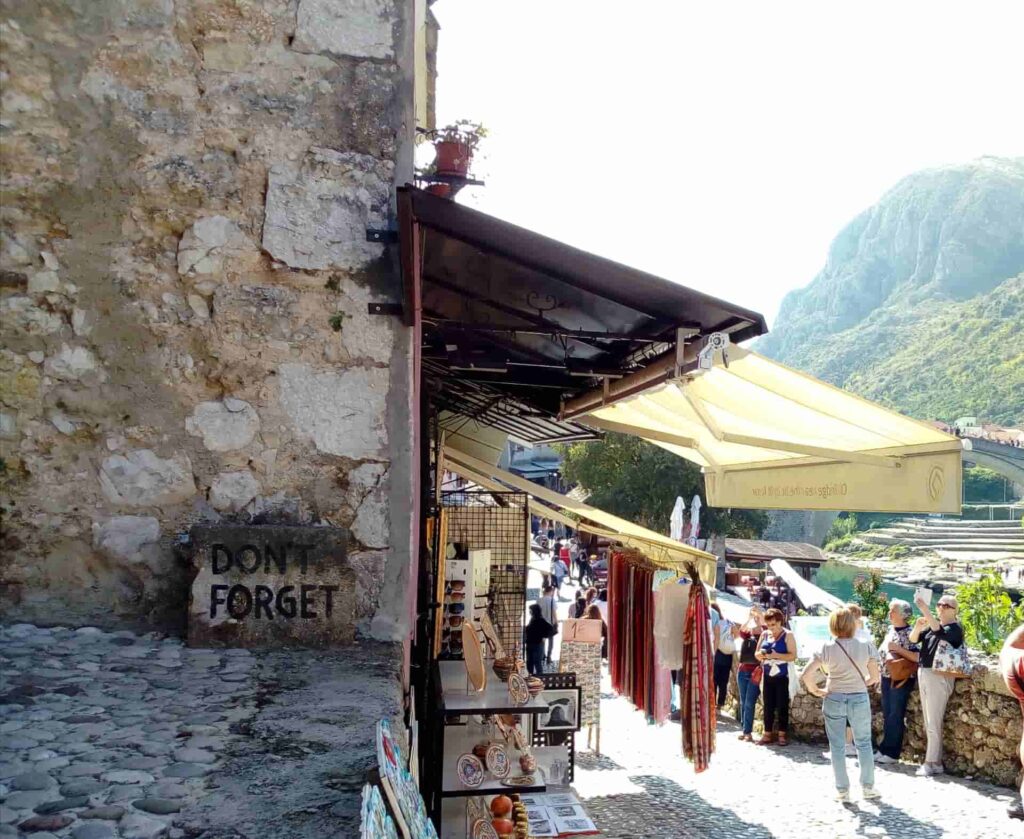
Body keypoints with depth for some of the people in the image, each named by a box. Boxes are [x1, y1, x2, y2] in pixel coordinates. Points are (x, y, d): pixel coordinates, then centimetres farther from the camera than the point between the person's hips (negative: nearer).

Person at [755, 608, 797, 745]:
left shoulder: (787, 635, -5)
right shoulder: (764, 634, 9)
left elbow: (793, 656, -13)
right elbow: (756, 654, 13)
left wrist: (776, 655, -23)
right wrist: (761, 654, -9)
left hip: (782, 677, -5)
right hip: (767, 676, 5)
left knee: (782, 706, 1)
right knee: (768, 706, 7)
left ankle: (781, 735, 9)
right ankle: (767, 734, 13)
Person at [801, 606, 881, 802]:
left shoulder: (827, 649, -11)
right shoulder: (865, 647, -7)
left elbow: (806, 675, -17)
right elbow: (875, 677, 0)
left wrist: (816, 690, -1)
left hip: (834, 700, -1)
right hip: (860, 699, 1)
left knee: (837, 747, 10)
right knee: (864, 743, 17)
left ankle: (842, 790, 16)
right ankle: (867, 787, 24)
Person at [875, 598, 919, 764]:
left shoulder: (909, 633, -12)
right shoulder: (890, 630, 10)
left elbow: (917, 657, -21)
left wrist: (897, 648, -21)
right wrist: (887, 656, 5)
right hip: (886, 677, 7)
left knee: (895, 717, 1)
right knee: (886, 716, 12)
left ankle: (892, 753, 9)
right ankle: (884, 749, 19)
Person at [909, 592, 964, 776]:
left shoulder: (955, 627, -7)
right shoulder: (932, 624, 14)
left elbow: (940, 633, -29)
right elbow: (913, 640, 8)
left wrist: (925, 611, -37)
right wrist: (917, 627, -13)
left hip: (939, 677, -7)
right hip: (923, 674, 7)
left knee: (933, 723, -6)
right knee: (928, 722, 9)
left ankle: (933, 763, -1)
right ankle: (935, 760, 15)